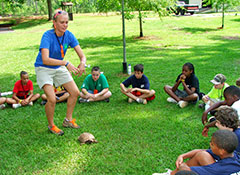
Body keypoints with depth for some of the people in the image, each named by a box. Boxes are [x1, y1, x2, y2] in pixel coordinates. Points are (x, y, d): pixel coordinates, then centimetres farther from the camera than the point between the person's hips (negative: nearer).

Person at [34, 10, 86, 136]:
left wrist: (82, 64, -33)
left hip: (59, 68, 6)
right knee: (52, 99, -18)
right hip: (43, 68, -6)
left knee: (75, 92, 2)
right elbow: (45, 60, -39)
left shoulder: (68, 35, -11)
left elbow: (82, 55, -10)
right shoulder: (48, 36, -26)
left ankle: (68, 120, 21)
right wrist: (66, 63, -47)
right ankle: (51, 126, 8)